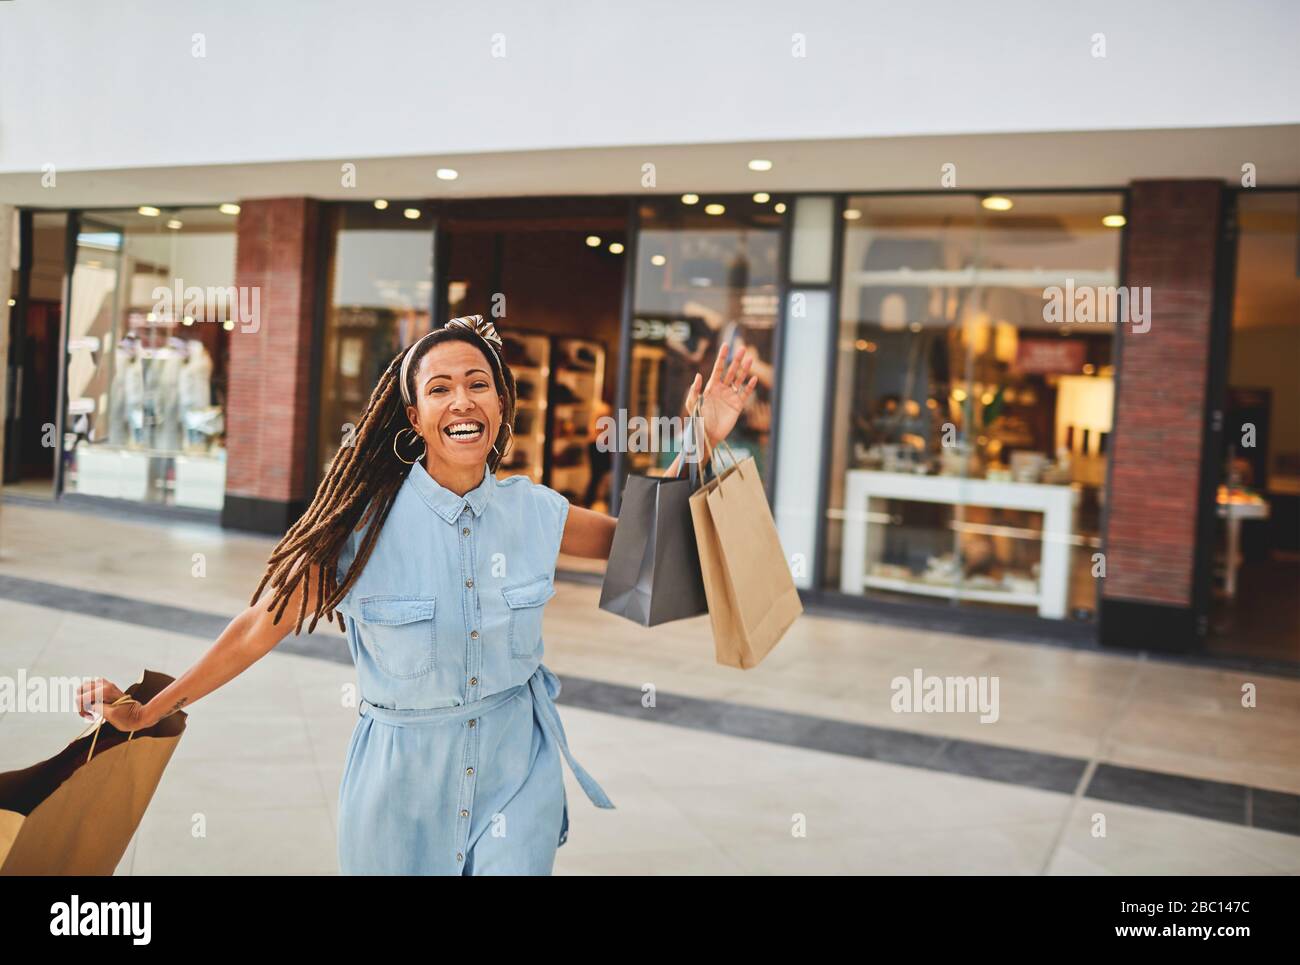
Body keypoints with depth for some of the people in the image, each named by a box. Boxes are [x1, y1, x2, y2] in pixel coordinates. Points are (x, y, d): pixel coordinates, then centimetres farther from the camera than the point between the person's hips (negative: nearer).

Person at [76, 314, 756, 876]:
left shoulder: (532, 513, -7)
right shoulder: (364, 521, -16)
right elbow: (261, 626, -9)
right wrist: (147, 712, -9)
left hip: (515, 775, 2)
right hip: (403, 777, -2)